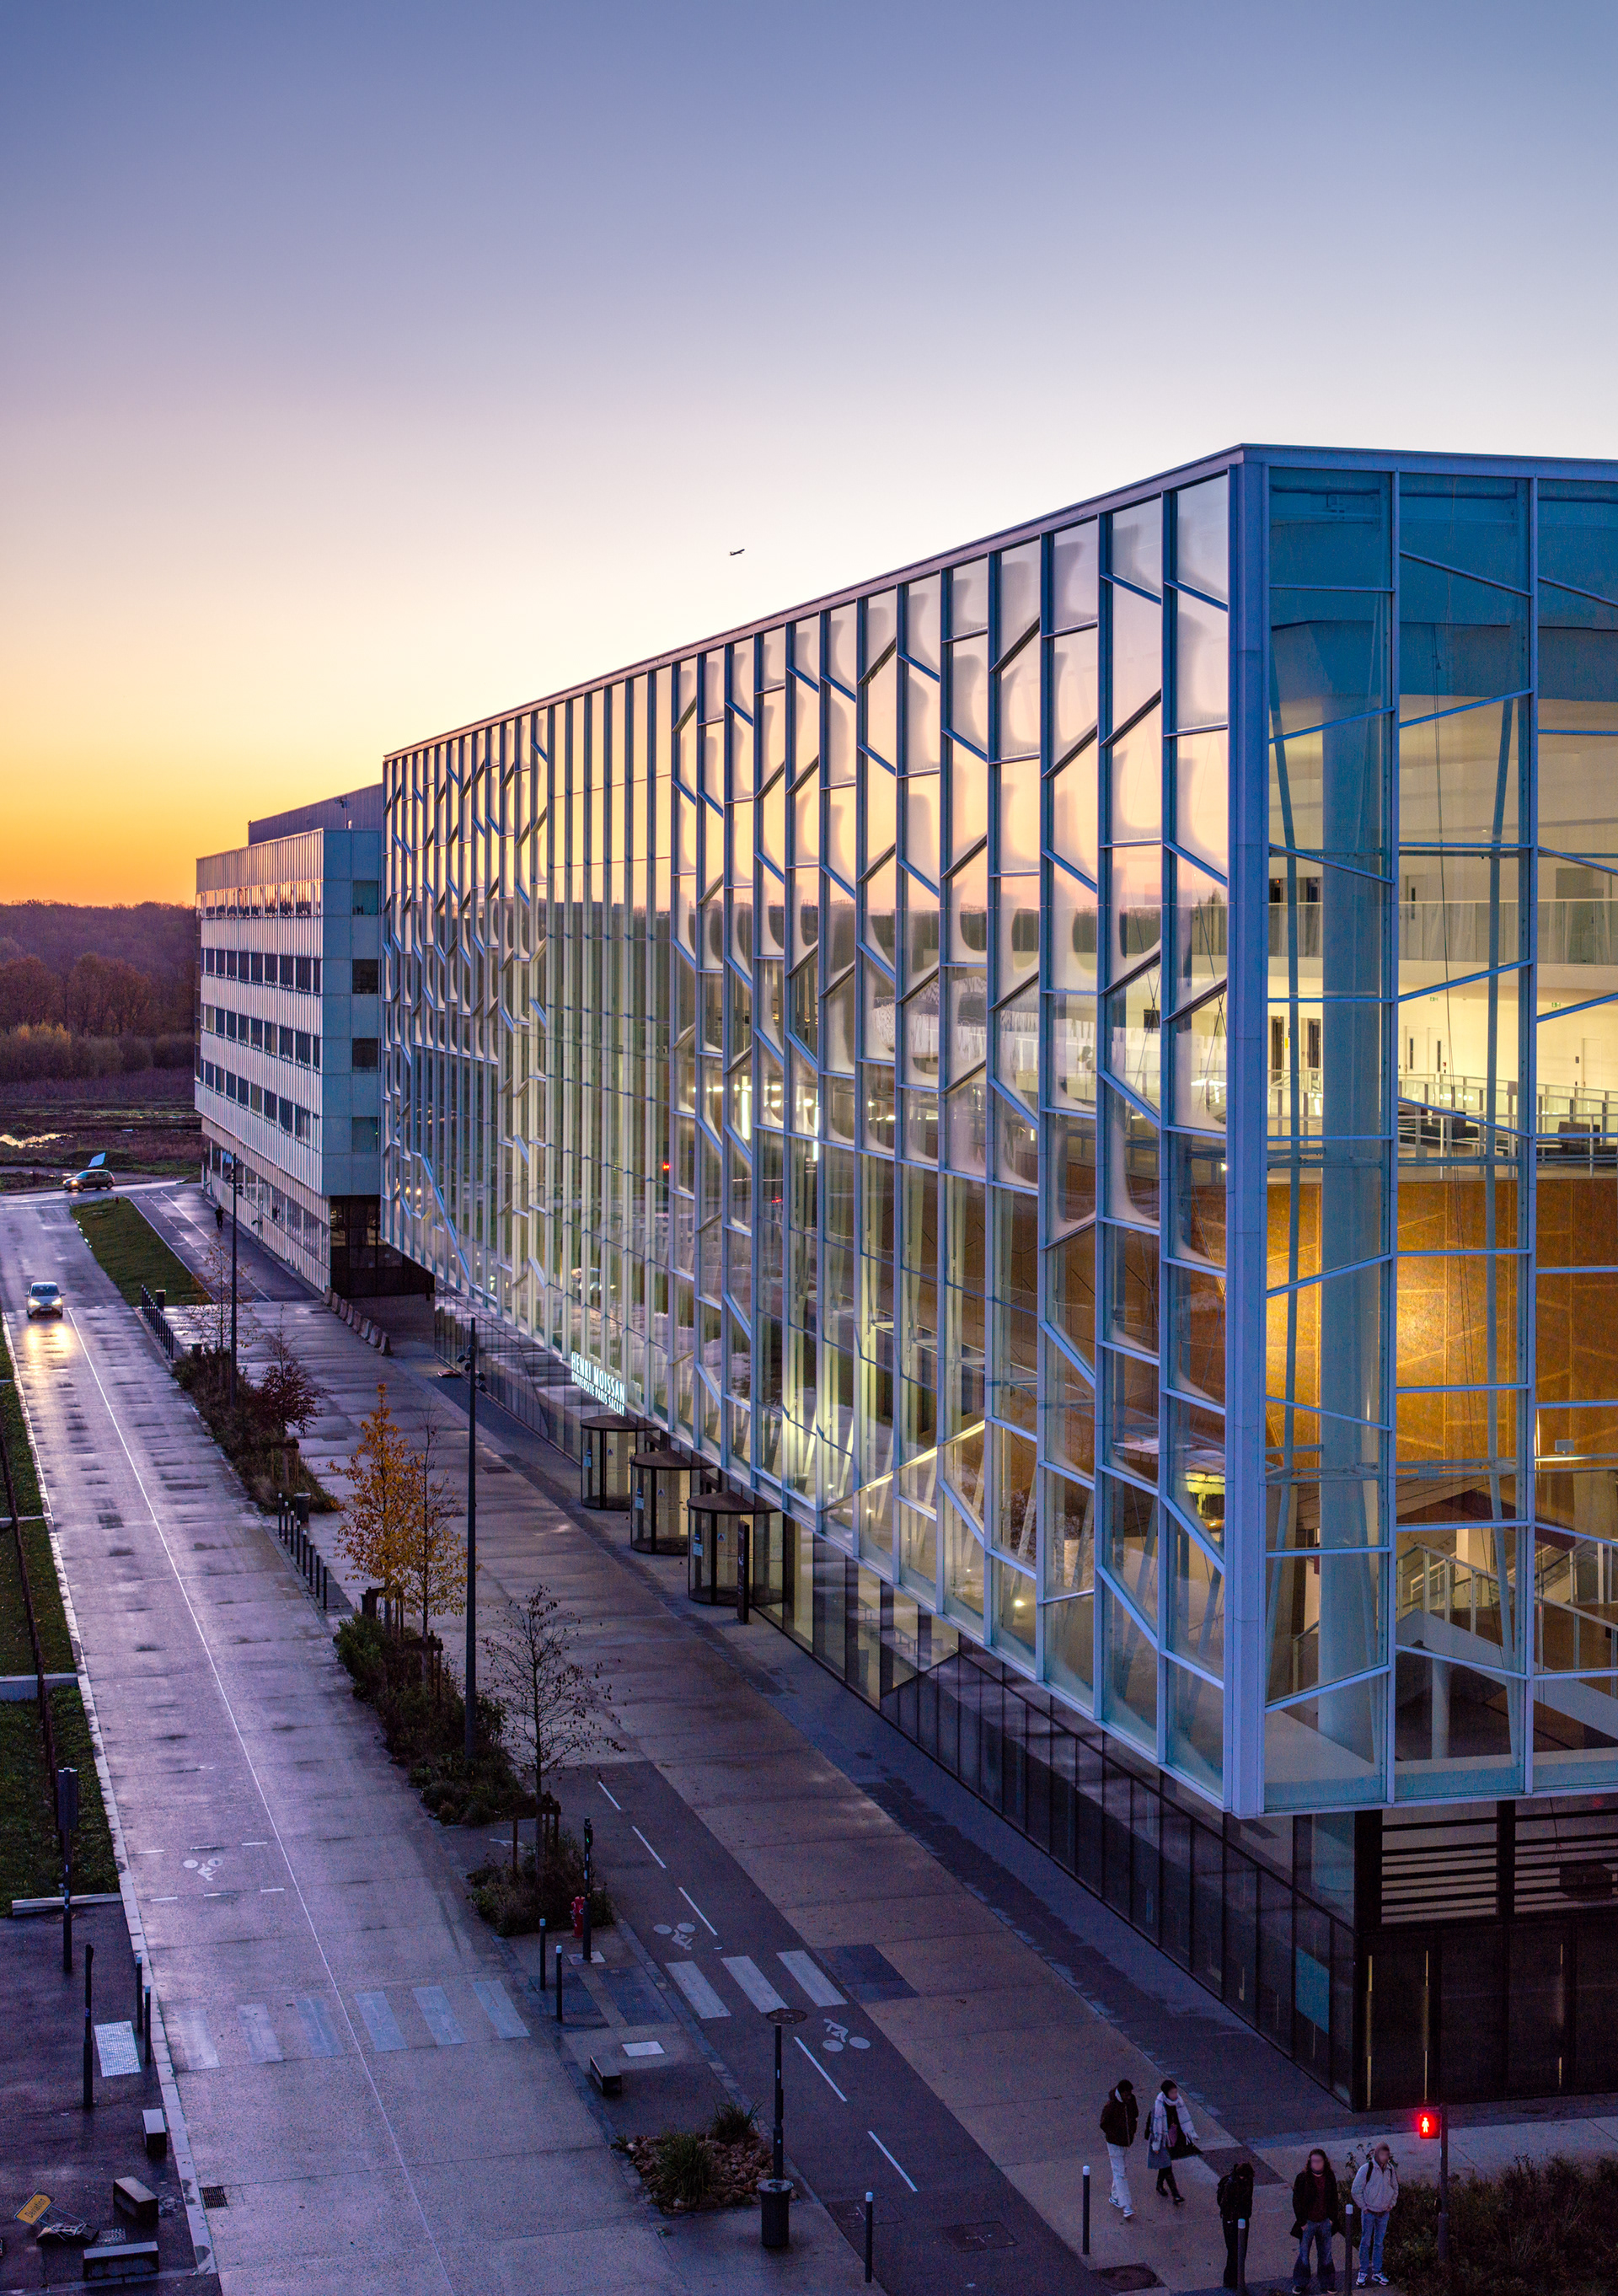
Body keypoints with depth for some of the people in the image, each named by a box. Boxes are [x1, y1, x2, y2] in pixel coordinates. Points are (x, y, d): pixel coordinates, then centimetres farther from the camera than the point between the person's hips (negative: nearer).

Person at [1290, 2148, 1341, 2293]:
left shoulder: (1330, 2178, -1)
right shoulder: (1302, 2178, -12)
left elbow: (1334, 2199, 9)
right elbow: (1297, 2201, -9)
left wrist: (1332, 2218, 3)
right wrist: (1301, 2221, -11)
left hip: (1325, 2222, 3)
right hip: (1308, 2222, -3)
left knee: (1326, 2254, 12)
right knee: (1303, 2253, 7)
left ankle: (1327, 2283, 26)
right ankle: (1300, 2283, 22)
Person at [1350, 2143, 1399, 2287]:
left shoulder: (1390, 2169, 2)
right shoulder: (1366, 2168, -13)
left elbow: (1395, 2188, 18)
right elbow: (1356, 2190, -9)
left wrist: (1390, 2205, 9)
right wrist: (1364, 2207, -8)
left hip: (1384, 2213, 4)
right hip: (1369, 2212, -4)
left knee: (1379, 2243, 11)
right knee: (1365, 2242, 2)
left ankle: (1377, 2272, 20)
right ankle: (1363, 2272, 13)